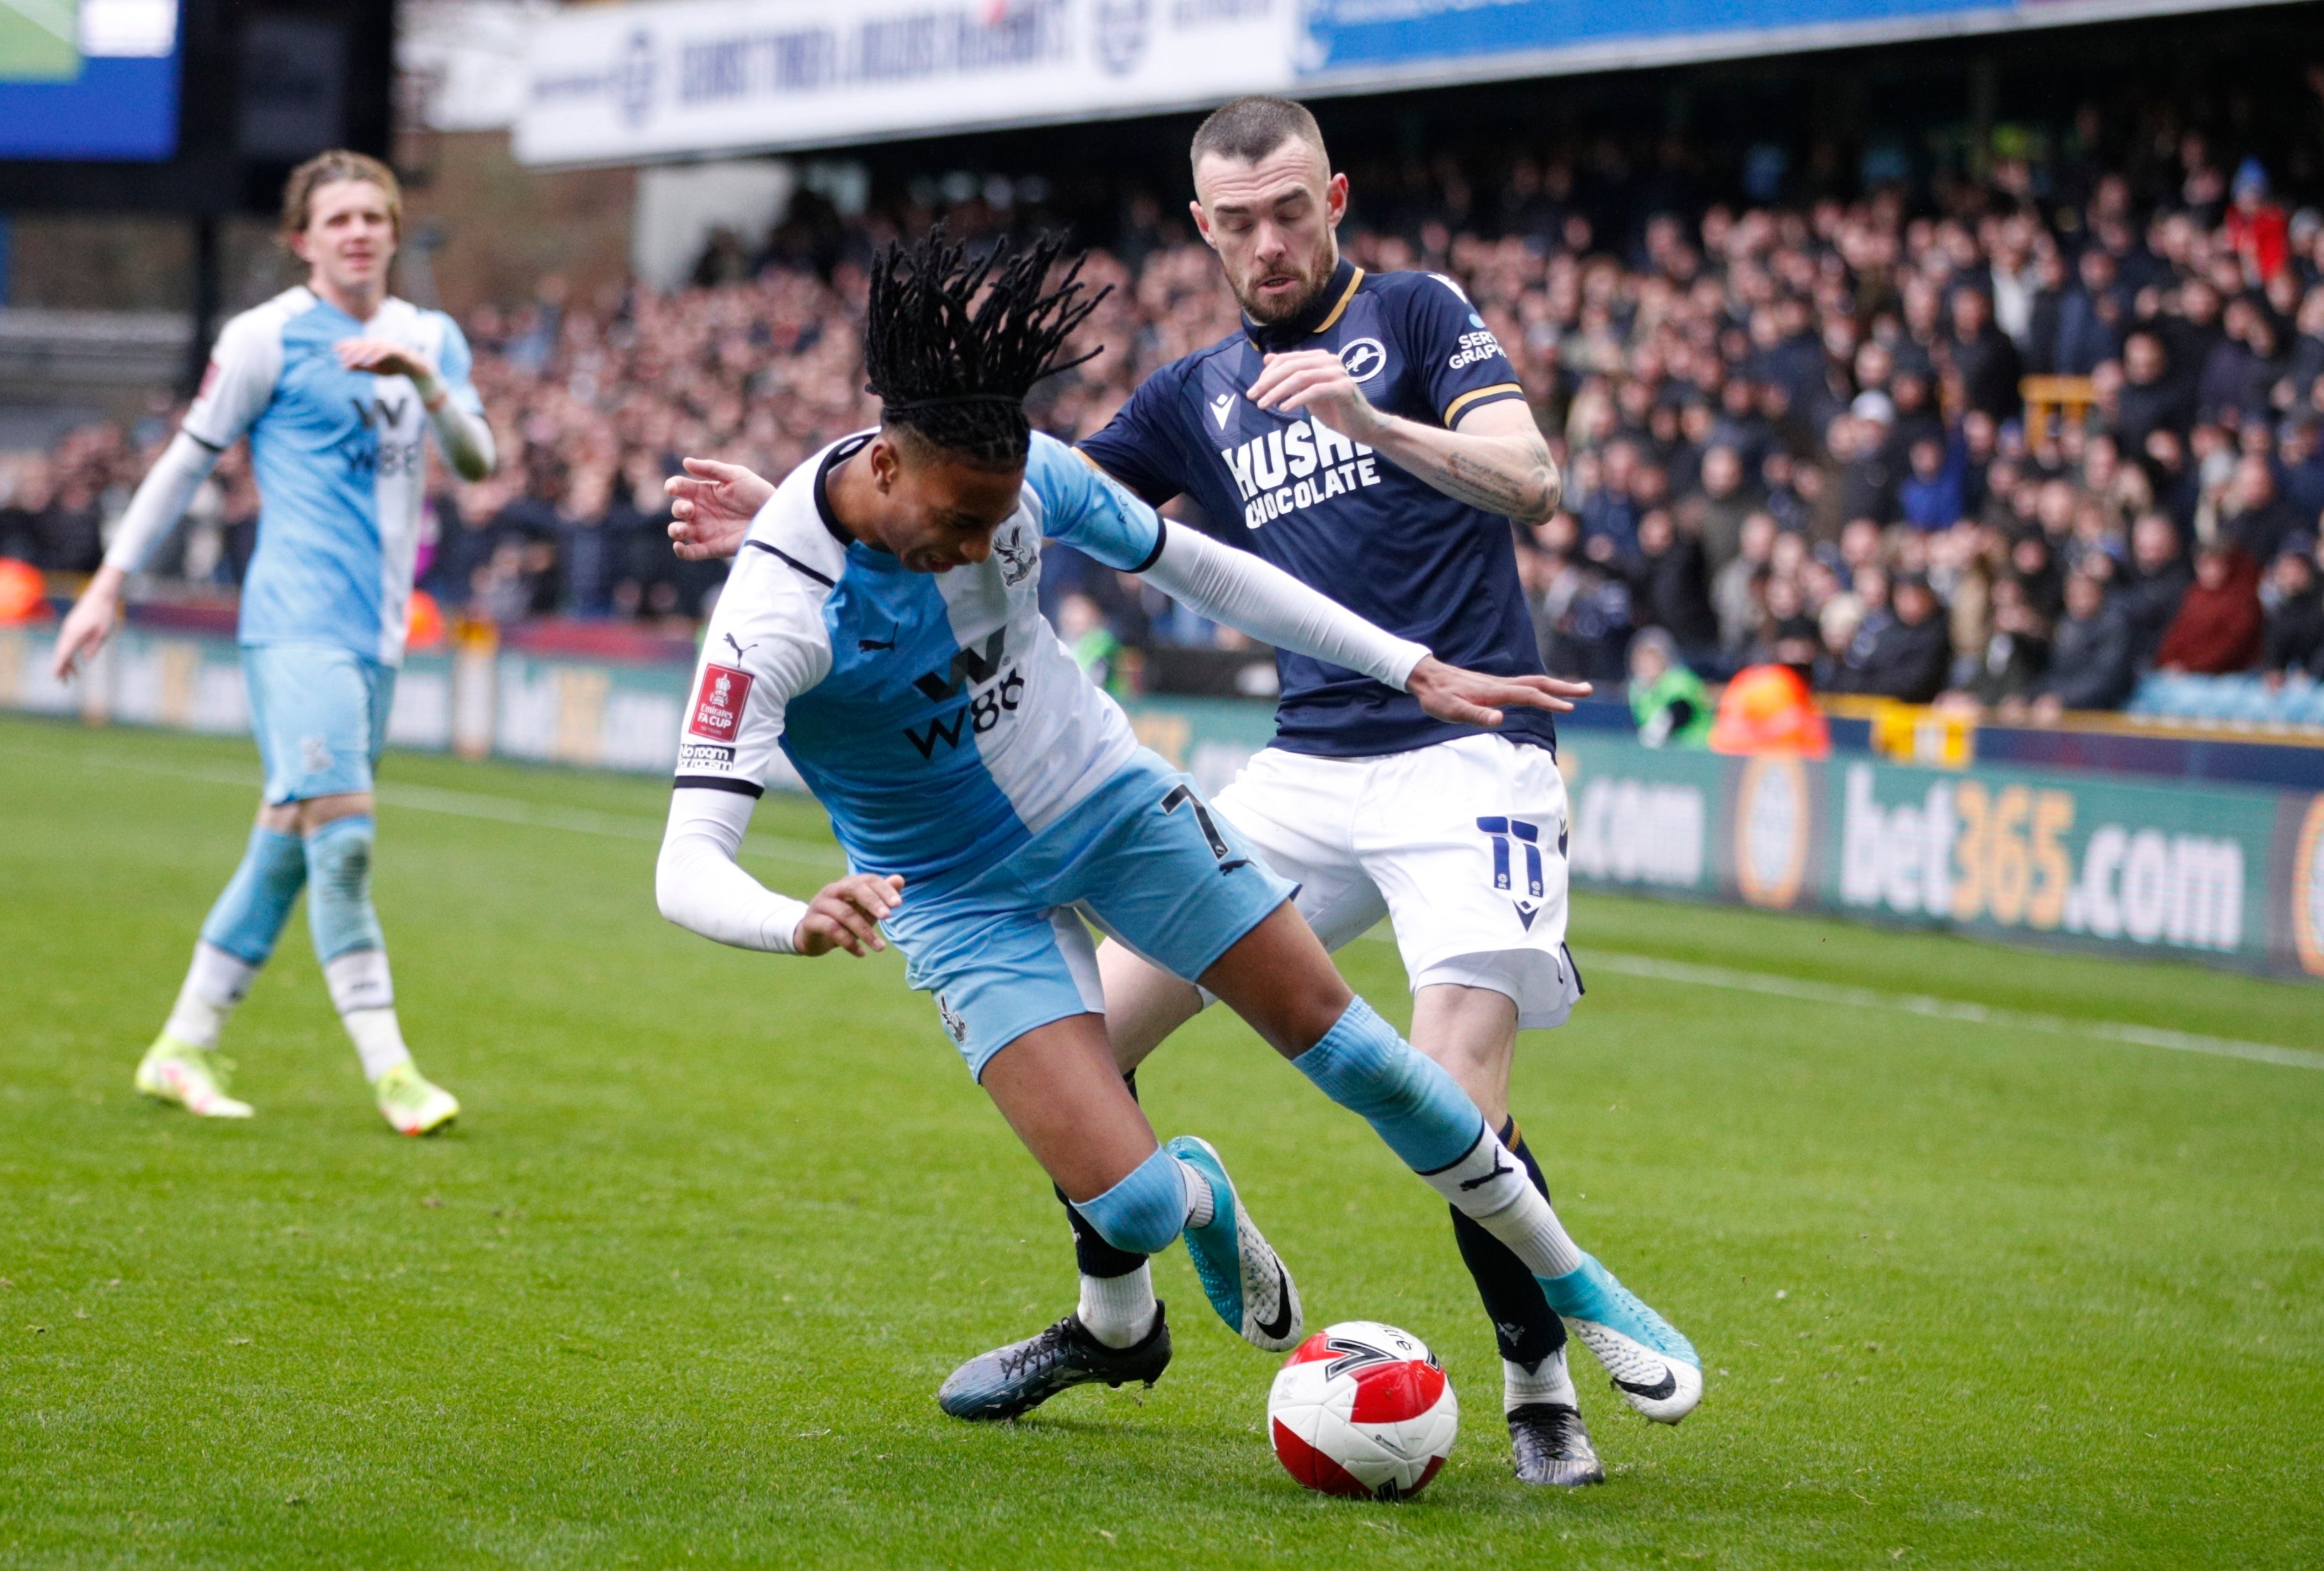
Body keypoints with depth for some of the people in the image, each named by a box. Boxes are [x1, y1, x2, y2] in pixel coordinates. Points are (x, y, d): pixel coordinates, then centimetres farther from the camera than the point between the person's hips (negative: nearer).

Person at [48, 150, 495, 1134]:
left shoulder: (429, 339, 14)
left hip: (377, 632, 6)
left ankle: (184, 1048, 19)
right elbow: (189, 459, 3)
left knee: (288, 846, 9)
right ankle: (387, 1069, -17)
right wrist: (111, 582, 2)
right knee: (340, 831, -17)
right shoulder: (268, 337, -2)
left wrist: (426, 381, -13)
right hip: (296, 620, -6)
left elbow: (478, 463, 5)